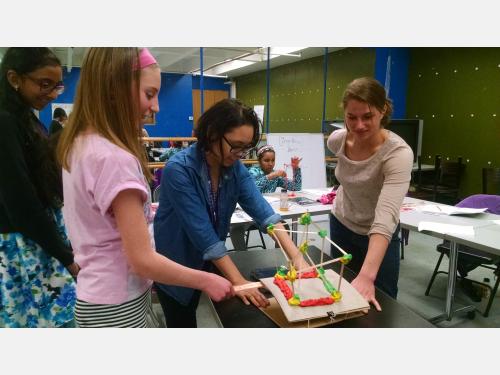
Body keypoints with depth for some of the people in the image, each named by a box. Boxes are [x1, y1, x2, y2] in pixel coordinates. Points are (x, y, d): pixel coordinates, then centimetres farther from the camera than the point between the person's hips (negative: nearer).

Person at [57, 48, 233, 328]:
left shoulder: (79, 145, 2)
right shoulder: (114, 159, -27)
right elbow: (142, 260, -24)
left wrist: (138, 208, 9)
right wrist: (206, 281, -14)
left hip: (101, 296, 9)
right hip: (116, 306, -8)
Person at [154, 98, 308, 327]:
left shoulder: (235, 168, -10)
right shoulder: (179, 170, -29)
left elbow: (262, 210, -19)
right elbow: (202, 232, -32)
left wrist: (296, 257, -29)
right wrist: (238, 281, -33)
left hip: (205, 263, 5)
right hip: (173, 265, -5)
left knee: (190, 317, 24)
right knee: (181, 323, 13)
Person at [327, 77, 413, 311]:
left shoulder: (398, 153, -32)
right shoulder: (337, 140, -17)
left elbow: (386, 217, -45)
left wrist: (367, 276, -54)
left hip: (379, 237, -4)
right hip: (341, 225, 4)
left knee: (380, 304, 9)